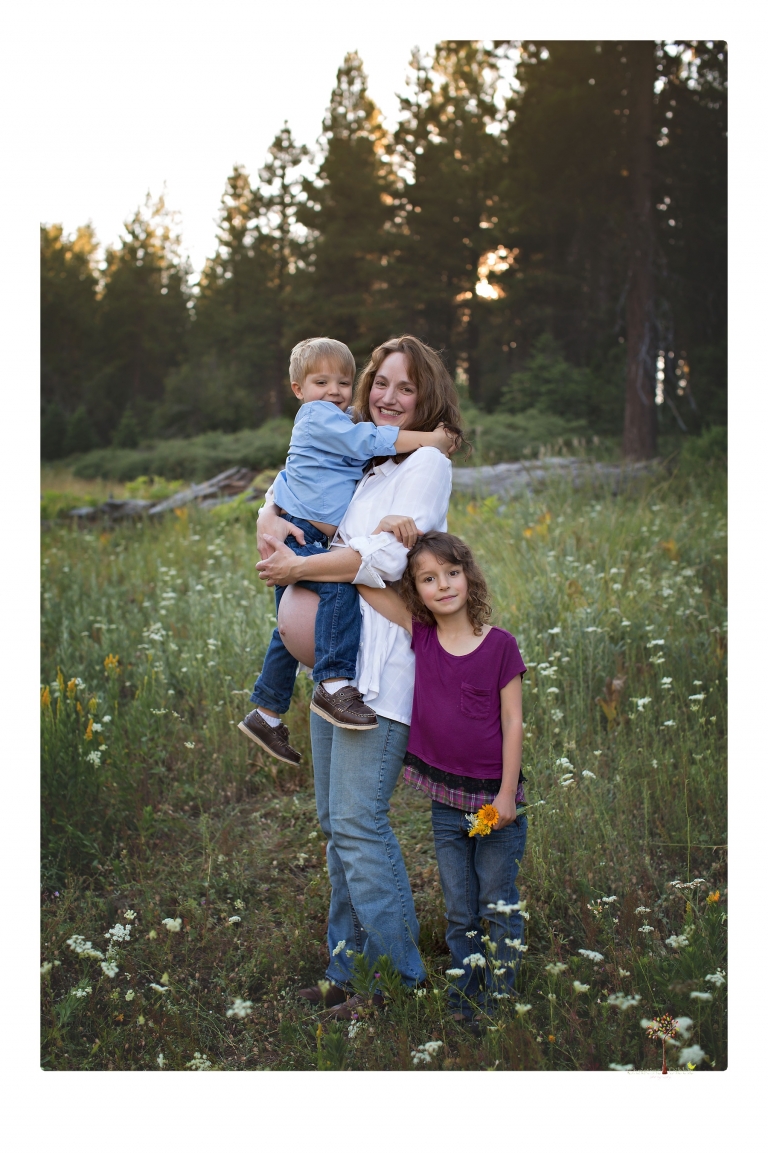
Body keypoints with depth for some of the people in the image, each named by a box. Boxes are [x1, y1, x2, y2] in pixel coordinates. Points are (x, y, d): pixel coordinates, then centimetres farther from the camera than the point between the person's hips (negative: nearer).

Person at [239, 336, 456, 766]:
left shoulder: (338, 423, 20)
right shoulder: (318, 417, -10)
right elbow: (369, 440, -20)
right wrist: (429, 440, -19)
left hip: (304, 541, 10)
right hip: (294, 534, -10)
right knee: (341, 585, -32)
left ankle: (266, 714, 28)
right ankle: (334, 684, -36)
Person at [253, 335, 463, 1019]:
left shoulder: (428, 463, -5)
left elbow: (382, 560, -17)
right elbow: (278, 504, 25)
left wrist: (295, 567, -9)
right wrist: (272, 525, 1)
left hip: (382, 668, -8)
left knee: (357, 820, -9)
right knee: (336, 820, 11)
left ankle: (405, 979, 6)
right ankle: (347, 972, 24)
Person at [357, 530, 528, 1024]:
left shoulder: (500, 644, -9)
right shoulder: (420, 635, -3)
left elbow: (513, 722, -8)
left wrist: (507, 794, -10)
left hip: (495, 799, -3)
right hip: (446, 802, 3)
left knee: (499, 907, 12)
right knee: (460, 913, 15)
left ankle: (502, 1001, 27)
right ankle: (465, 1006, 28)